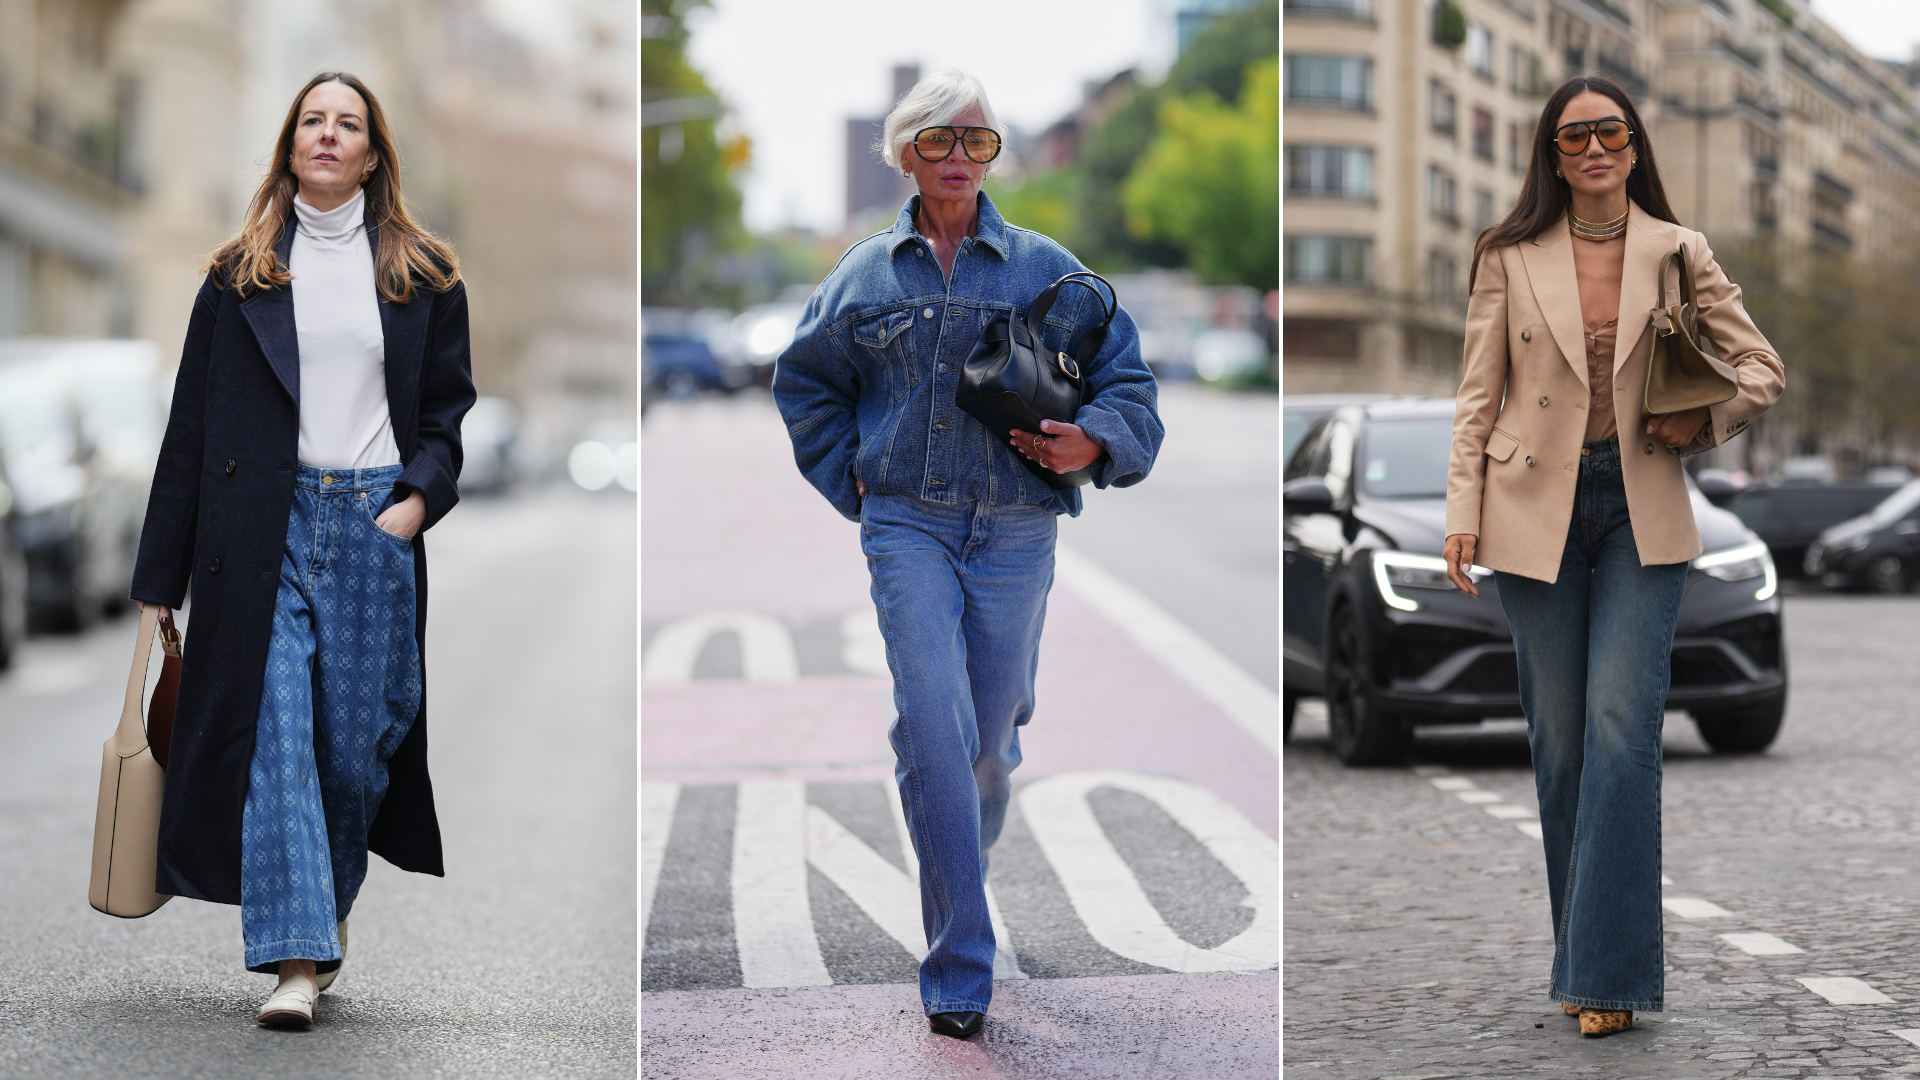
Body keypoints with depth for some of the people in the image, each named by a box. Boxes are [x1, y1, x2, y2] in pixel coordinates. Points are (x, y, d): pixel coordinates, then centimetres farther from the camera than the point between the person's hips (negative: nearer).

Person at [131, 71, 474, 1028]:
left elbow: (452, 405, 12)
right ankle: (296, 956, -11)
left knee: (359, 734, 3)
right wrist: (160, 576, 5)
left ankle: (330, 902, 27)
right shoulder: (239, 273, 9)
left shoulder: (422, 273, 10)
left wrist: (419, 497, -8)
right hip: (267, 529, -1)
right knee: (274, 729, -9)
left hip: (377, 525, 1)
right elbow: (192, 425, 8)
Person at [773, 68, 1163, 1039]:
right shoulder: (865, 275, 8)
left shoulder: (1045, 270, 5)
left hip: (1015, 531, 1)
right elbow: (806, 384, 21)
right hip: (907, 526, -1)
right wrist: (852, 479, 11)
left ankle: (959, 867, 41)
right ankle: (960, 970, -12)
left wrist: (1095, 439, -11)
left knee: (991, 735, 8)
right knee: (933, 726, -15)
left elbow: (1127, 375, 8)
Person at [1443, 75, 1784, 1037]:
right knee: (1560, 740, 4)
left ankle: (1607, 972, -9)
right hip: (1536, 512, 1)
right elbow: (1478, 396, 5)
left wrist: (1704, 422, -7)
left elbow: (1762, 367, 11)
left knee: (1622, 728, -11)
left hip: (1642, 514, -1)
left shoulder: (1680, 253, 4)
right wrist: (1464, 512, -2)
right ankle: (1585, 949, 17)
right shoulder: (1510, 257, 3)